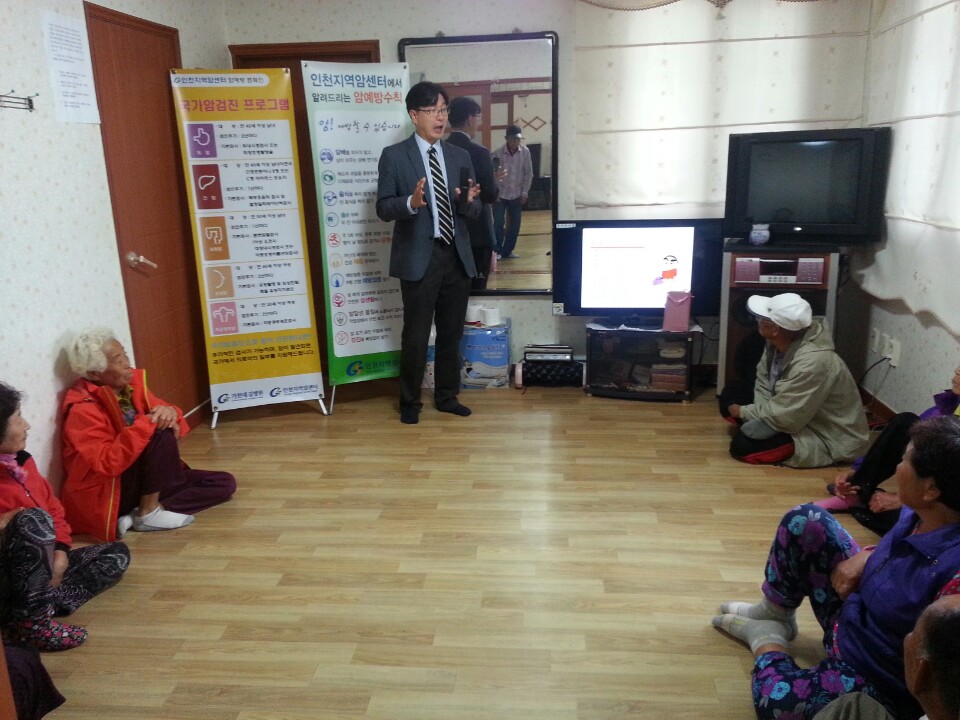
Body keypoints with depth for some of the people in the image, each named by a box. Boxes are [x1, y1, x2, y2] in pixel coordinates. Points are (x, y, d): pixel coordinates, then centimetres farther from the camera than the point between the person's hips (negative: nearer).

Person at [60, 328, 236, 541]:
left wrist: (169, 412, -20)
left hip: (142, 480, 8)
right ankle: (149, 513, -15)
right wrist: (147, 424, -34)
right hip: (107, 495, -8)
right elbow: (108, 463, -30)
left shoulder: (132, 382, 0)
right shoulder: (83, 410, -20)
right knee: (161, 435, -30)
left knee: (224, 483, -2)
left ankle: (136, 516, -8)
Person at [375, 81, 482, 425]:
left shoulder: (460, 156, 10)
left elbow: (474, 211, 9)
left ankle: (447, 396, 29)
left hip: (457, 256, 4)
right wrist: (411, 202, -25)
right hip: (419, 258, -4)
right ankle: (410, 402, 20)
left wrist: (469, 201, -14)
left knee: (452, 333, 13)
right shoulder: (394, 155, -2)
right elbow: (383, 208, -6)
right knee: (415, 336, 3)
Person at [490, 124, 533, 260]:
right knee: (498, 223, -9)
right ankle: (497, 250, 7)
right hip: (500, 194, -3)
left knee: (515, 224, 5)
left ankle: (507, 251, 19)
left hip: (517, 195, 3)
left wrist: (524, 193, -3)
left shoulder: (525, 152, -7)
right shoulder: (498, 153, -15)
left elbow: (528, 173, 0)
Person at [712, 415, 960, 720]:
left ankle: (768, 638, 10)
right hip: (853, 613, 7)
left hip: (877, 680, -7)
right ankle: (773, 613, 17)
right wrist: (864, 558, -5)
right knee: (805, 522, -3)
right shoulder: (921, 516, -12)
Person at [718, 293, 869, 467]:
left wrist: (743, 412, -14)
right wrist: (761, 413, -11)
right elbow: (763, 379, 7)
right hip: (799, 415, 8)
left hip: (829, 437, -8)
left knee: (742, 445, -22)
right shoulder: (778, 342, -9)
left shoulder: (812, 363, -35)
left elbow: (784, 417, -30)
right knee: (729, 395, 4)